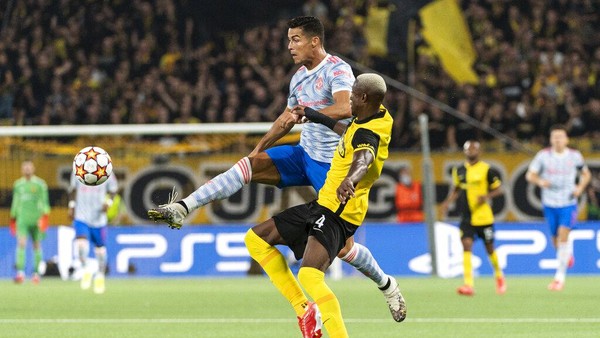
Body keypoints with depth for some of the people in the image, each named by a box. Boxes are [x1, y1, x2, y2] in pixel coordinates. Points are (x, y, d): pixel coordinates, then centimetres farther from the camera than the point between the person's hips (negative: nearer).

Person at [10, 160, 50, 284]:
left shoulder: (40, 184, 2)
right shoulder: (18, 184, 12)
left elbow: (44, 200, -1)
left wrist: (44, 214, -12)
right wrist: (13, 217, 21)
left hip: (35, 218, -2)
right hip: (22, 218, 2)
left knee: (36, 245, 5)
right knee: (21, 243, -14)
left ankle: (37, 273, 14)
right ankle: (20, 272, -20)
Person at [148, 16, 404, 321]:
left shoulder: (337, 70, -16)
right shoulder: (299, 78, 10)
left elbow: (345, 108, -35)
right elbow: (287, 118, 26)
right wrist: (260, 147, 23)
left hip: (332, 166, -7)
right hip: (303, 155, 7)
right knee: (248, 166, -14)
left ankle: (386, 285, 17)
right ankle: (181, 209, -20)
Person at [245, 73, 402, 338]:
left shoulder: (367, 133, -22)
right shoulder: (379, 115, 7)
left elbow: (363, 159, -46)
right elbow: (347, 130, 31)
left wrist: (349, 180, -67)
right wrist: (314, 116, 41)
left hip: (337, 215, -11)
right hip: (322, 204, 11)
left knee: (310, 277, -32)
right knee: (256, 238, 13)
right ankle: (304, 308, 8)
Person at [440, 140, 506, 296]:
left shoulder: (487, 170, -7)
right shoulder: (459, 170, 7)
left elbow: (498, 189, -3)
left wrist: (486, 196, -21)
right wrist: (447, 202, 3)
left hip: (484, 217, -3)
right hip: (466, 217, 3)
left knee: (489, 248, 9)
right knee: (466, 246, -13)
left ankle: (499, 276, 37)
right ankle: (468, 285, -20)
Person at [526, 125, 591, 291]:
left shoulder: (575, 156, -2)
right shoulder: (543, 155, -4)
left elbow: (586, 174, 12)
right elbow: (530, 175, -1)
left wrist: (580, 188, -7)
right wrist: (540, 181, -22)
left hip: (568, 203, -2)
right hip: (550, 203, 2)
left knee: (563, 236, -15)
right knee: (556, 240, 9)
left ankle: (560, 276, -11)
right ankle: (568, 252, 46)